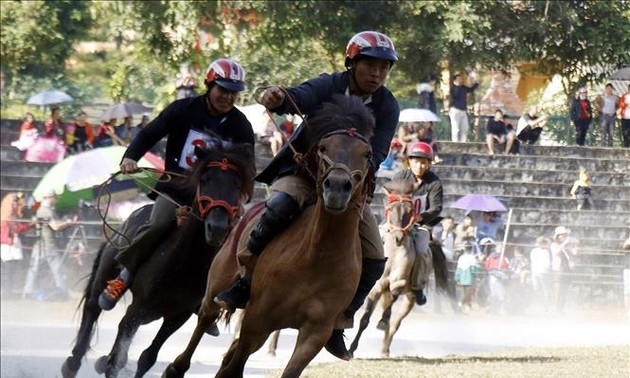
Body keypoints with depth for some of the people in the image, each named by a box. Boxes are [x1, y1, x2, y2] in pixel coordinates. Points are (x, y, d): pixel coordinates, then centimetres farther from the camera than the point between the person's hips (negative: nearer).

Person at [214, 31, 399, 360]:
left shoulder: (387, 107, -6)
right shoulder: (330, 86, -12)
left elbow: (376, 153, -14)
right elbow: (300, 97, -32)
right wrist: (277, 100, -56)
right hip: (304, 172, -4)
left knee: (374, 261, -6)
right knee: (281, 205, -37)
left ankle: (337, 323, 10)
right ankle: (245, 282, -23)